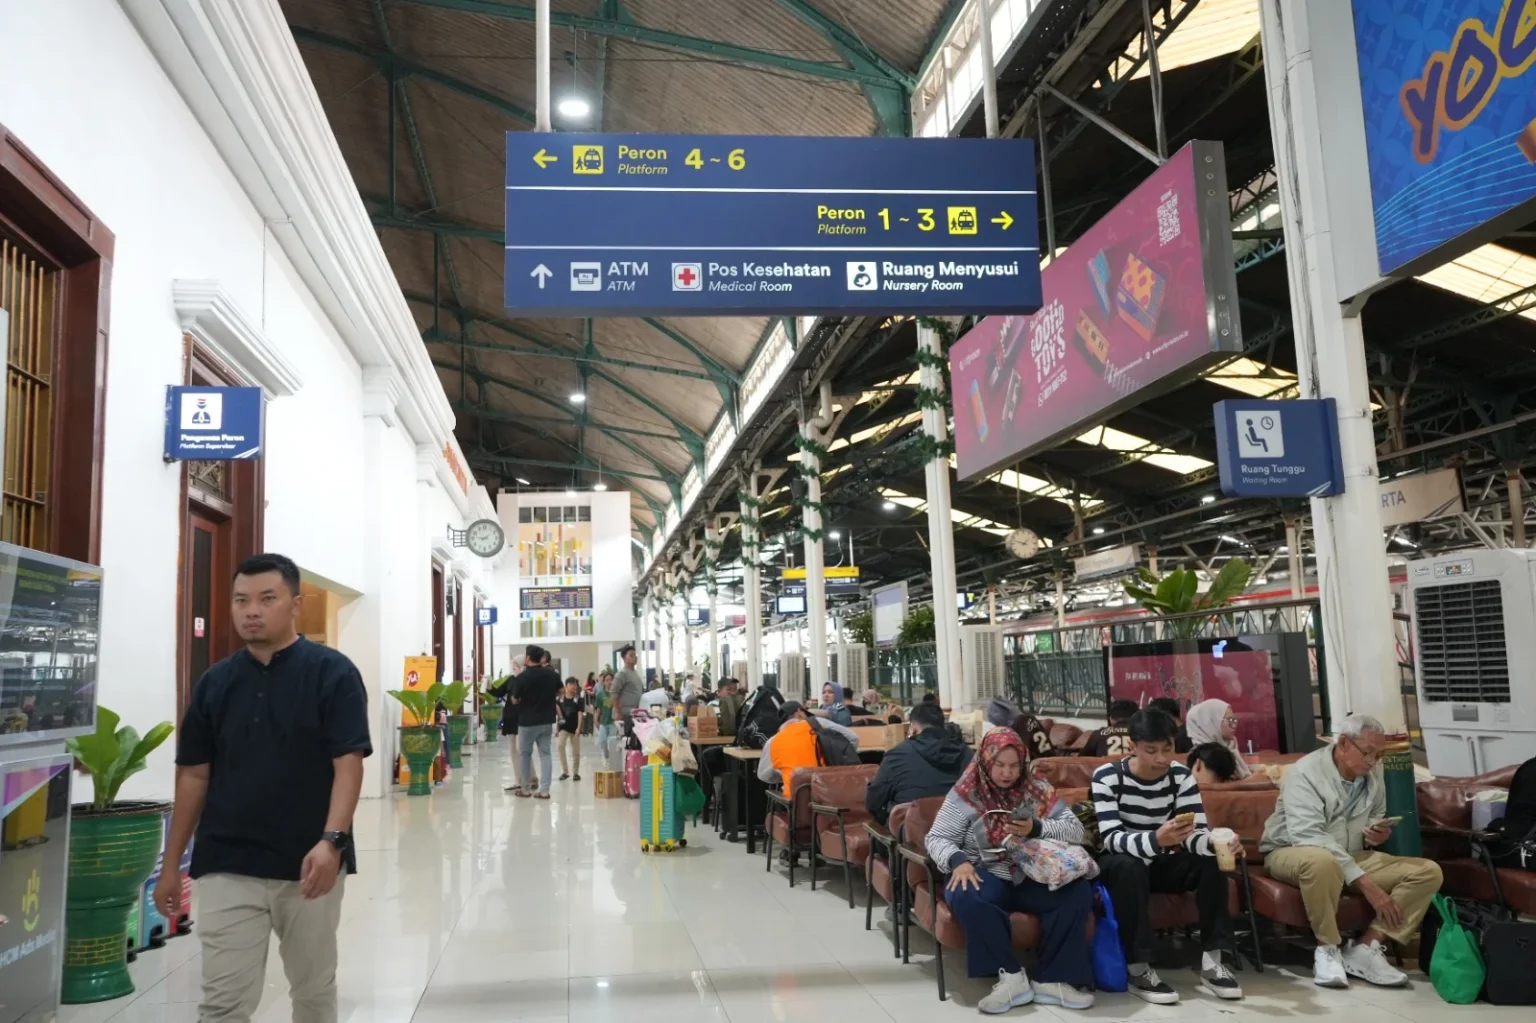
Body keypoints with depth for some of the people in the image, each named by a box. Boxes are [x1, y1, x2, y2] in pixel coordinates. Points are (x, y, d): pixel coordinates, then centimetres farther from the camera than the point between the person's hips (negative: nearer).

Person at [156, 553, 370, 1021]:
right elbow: (193, 775, 9)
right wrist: (171, 865, 8)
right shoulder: (215, 681, 5)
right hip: (227, 868, 2)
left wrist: (332, 841, -24)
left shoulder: (332, 672, -7)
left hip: (310, 864, -2)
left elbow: (348, 764, -12)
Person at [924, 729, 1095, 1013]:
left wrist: (1036, 829, -16)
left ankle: (1052, 980, -20)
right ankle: (1011, 977, -26)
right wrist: (958, 861, -21)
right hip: (988, 875, -2)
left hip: (1034, 877, 2)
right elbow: (937, 838, 0)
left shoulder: (1038, 789, 8)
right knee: (964, 897, -36)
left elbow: (1076, 831, 3)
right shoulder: (965, 793, 2)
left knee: (1079, 892, -27)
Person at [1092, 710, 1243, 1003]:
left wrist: (1215, 843, -39)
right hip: (1118, 866, -4)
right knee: (1128, 867, -37)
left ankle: (1213, 959, -15)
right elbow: (1111, 839, -30)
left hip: (1160, 865, 4)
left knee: (1211, 859, -22)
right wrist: (1156, 840, -49)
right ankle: (1138, 970, -30)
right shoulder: (1107, 777, -20)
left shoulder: (1181, 776, -8)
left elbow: (1195, 833, -15)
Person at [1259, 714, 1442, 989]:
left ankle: (1366, 947, -18)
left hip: (1352, 857, 7)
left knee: (1428, 872, -11)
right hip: (1292, 854, -7)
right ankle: (1327, 948, -20)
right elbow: (1309, 837, -29)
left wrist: (1378, 834, -6)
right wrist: (1365, 883, -33)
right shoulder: (1306, 772, -19)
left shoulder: (1373, 775, 3)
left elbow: (1375, 818, 21)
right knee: (1322, 861, -43)